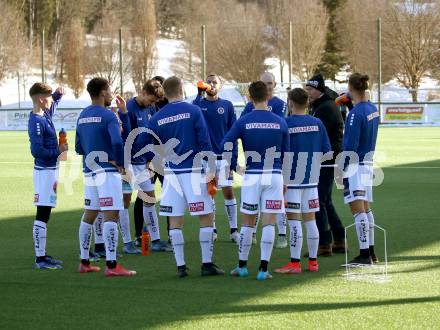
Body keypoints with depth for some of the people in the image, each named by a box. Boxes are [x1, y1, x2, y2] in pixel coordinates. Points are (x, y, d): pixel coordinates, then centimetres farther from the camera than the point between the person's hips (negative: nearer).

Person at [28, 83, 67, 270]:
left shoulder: (46, 114, 10)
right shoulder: (36, 122, -18)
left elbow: (53, 104, 35)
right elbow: (37, 151, -23)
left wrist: (58, 95, 16)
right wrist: (58, 151, -14)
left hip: (51, 170, 10)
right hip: (44, 171, -10)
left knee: (44, 215, 13)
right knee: (42, 215, -8)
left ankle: (42, 256, 19)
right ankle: (40, 259, -7)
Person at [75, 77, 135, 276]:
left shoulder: (82, 116, 12)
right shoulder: (108, 116, -11)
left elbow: (79, 148, 16)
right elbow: (117, 142, -25)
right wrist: (120, 163, -12)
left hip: (89, 171, 8)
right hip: (108, 170, -8)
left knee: (89, 215, 15)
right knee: (111, 215, -9)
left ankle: (84, 262, 21)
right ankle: (111, 265, -15)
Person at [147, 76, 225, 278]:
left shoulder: (157, 119, 4)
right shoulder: (193, 111, -4)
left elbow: (151, 150, 9)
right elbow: (204, 142, -7)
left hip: (172, 172, 3)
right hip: (194, 170, -3)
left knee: (175, 220, 7)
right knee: (206, 216, 4)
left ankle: (180, 266, 5)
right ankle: (207, 264, 1)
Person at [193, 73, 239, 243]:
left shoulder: (227, 106, 6)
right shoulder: (199, 104, 5)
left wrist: (234, 157, -1)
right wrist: (200, 94, -25)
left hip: (224, 157, 0)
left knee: (228, 191, -4)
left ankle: (233, 230, 2)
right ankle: (211, 229, 13)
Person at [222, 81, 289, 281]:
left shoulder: (243, 122, -4)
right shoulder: (280, 122, 1)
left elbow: (225, 146, -10)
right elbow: (286, 154, 7)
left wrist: (233, 166, 4)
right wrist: (286, 181, 18)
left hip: (252, 175, 0)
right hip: (274, 175, 0)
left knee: (247, 223, 11)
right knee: (269, 223, 0)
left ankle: (242, 266, 17)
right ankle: (263, 269, -4)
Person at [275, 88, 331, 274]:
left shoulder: (286, 124, -12)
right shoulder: (317, 123, 3)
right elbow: (326, 151, 6)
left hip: (292, 179, -5)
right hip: (312, 179, 5)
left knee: (294, 220, -3)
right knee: (310, 220, 11)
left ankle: (295, 263, -3)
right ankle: (313, 262, 14)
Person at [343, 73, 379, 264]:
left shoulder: (356, 113, -17)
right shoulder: (372, 109, 8)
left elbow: (350, 145, -18)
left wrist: (342, 168, -12)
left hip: (355, 165, -9)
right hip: (368, 163, 9)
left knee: (358, 209, -9)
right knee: (366, 208, 15)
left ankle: (364, 255, -12)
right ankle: (371, 253, 20)